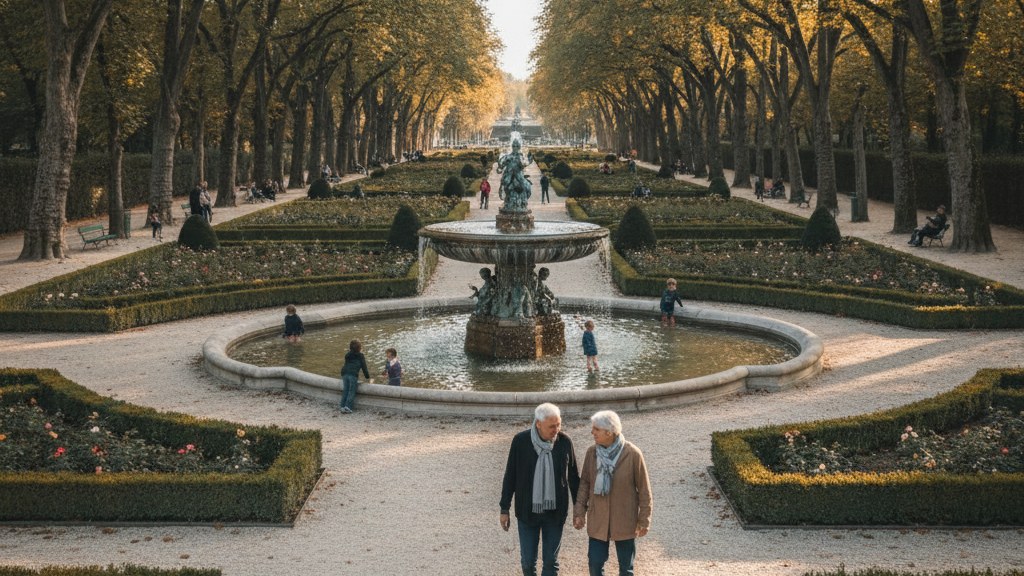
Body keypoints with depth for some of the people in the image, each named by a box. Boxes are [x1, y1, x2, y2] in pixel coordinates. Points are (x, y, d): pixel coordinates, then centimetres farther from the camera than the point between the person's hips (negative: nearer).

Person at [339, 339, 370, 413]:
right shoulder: (360, 356, 8)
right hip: (353, 375, -5)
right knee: (352, 391, -1)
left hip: (345, 374, 5)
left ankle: (343, 407, 7)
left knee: (345, 391, 11)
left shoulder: (347, 355, 24)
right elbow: (364, 367, 6)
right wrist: (368, 378, 12)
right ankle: (348, 407, -11)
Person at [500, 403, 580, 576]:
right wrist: (504, 509, 0)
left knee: (551, 561, 8)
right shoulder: (520, 441, -12)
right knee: (528, 560, 7)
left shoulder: (565, 442, -9)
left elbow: (574, 477, 2)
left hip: (555, 512, 1)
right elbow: (510, 476, -3)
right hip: (527, 511, -1)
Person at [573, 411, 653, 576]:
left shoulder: (633, 454, -16)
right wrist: (580, 511, 0)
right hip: (597, 521, 2)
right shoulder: (592, 452, -6)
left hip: (625, 521, -2)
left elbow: (644, 489, -8)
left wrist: (644, 520, -6)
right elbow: (584, 483, 4)